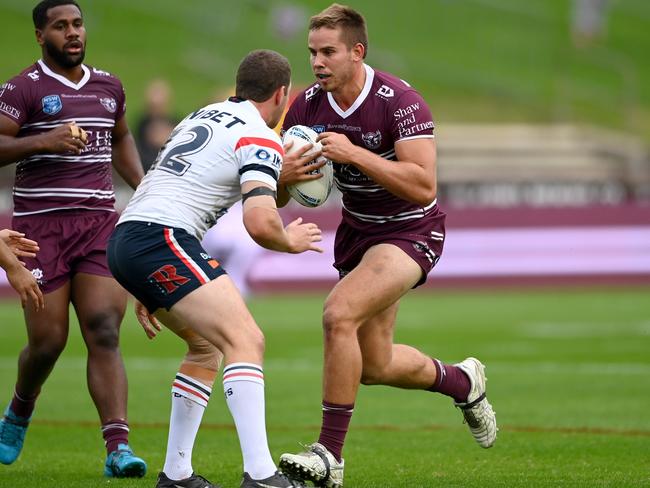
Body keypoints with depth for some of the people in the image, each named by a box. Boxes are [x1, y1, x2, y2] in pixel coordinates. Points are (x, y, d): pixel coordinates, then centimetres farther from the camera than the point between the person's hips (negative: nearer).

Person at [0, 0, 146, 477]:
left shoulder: (108, 86, 15)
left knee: (105, 334, -11)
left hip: (100, 222, 3)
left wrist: (143, 186, 19)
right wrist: (43, 141, -25)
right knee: (48, 341, -1)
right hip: (41, 226, -3)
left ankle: (118, 447, -18)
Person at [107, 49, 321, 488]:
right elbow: (260, 223, -17)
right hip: (162, 239, -10)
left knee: (207, 345, 23)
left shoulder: (203, 116, 26)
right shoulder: (260, 139, -3)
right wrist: (291, 241, 7)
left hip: (126, 239, 10)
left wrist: (149, 291, 33)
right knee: (246, 341, -15)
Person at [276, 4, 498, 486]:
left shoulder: (400, 101, -24)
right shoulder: (307, 107, -9)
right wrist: (283, 176, -29)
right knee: (376, 365, 13)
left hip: (411, 231, -7)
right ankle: (462, 381, 44)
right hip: (357, 230, 7)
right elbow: (275, 198, -5)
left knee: (339, 313, -29)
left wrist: (355, 153, -36)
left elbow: (424, 187, -32)